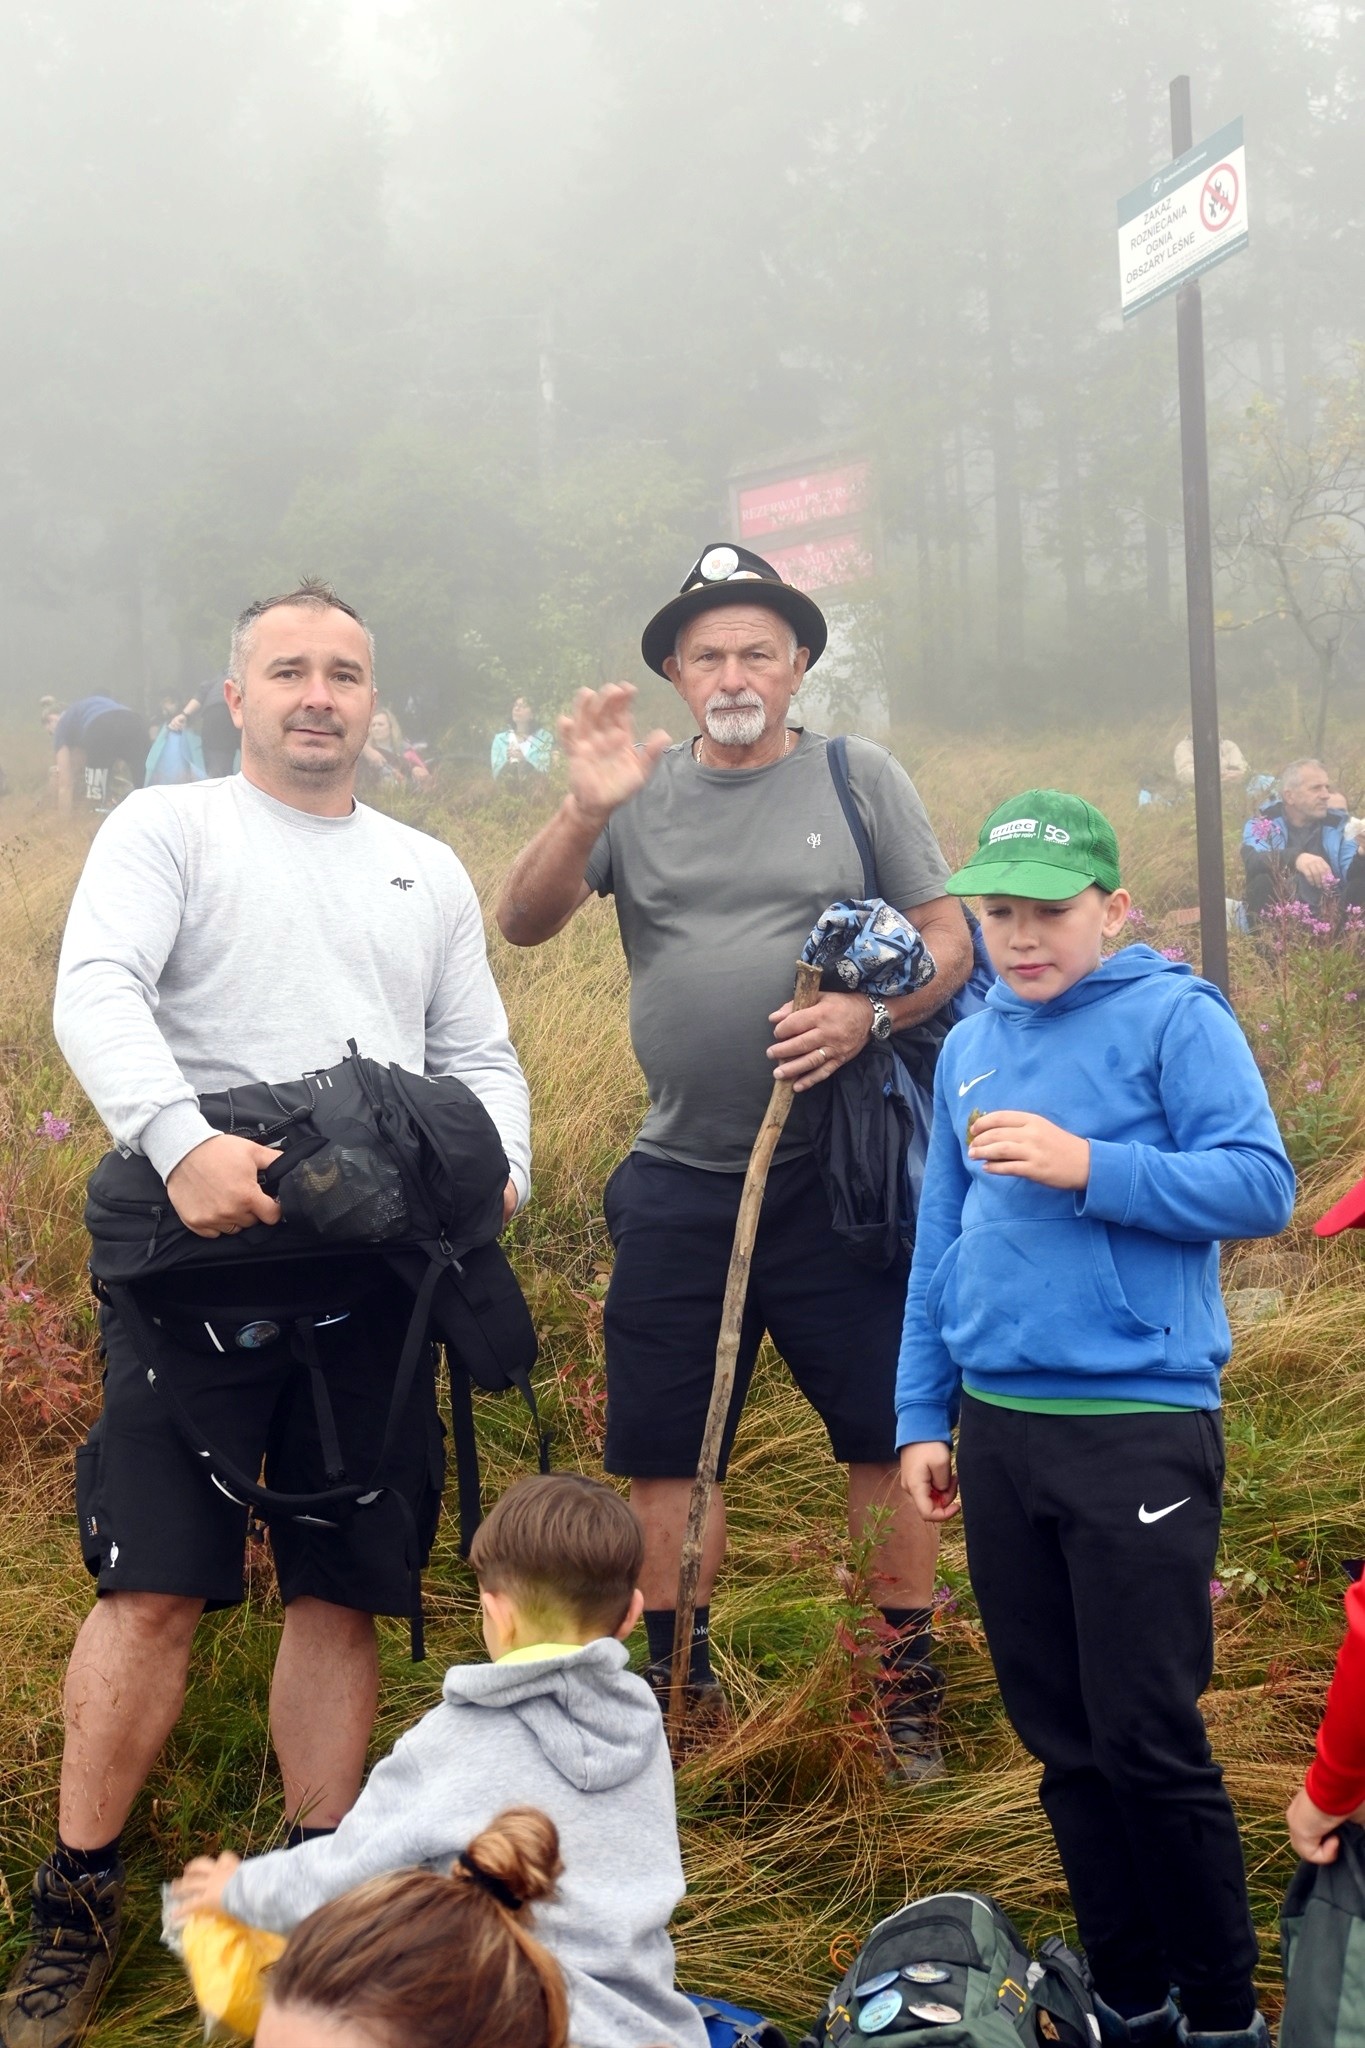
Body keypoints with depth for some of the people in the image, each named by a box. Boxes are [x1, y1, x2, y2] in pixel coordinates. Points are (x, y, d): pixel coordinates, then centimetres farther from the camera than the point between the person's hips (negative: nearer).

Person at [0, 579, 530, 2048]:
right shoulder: (169, 829, 7)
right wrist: (181, 1142, -27)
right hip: (202, 1256, -4)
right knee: (155, 1588, -6)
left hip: (377, 1276, 4)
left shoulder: (428, 872, 21)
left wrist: (494, 1175, -2)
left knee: (342, 1594, 7)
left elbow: (481, 1059, 19)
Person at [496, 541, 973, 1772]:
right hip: (679, 1181, 2)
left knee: (884, 1431, 4)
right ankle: (680, 1683, 26)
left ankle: (909, 1677, 21)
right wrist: (584, 813, -21)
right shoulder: (638, 795, 6)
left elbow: (949, 940, 0)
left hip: (835, 1174, -2)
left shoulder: (859, 779, 2)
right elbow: (523, 925, -4)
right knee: (665, 1448, 10)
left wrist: (869, 1013, -19)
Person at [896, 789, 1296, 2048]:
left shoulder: (1173, 1017, -4)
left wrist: (1088, 1166, -21)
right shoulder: (971, 1048, 13)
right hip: (999, 1429, 6)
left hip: (1140, 1428, -6)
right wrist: (923, 1415, 14)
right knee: (1062, 1738, 13)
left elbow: (1261, 1185, -12)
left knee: (1150, 1741, -2)